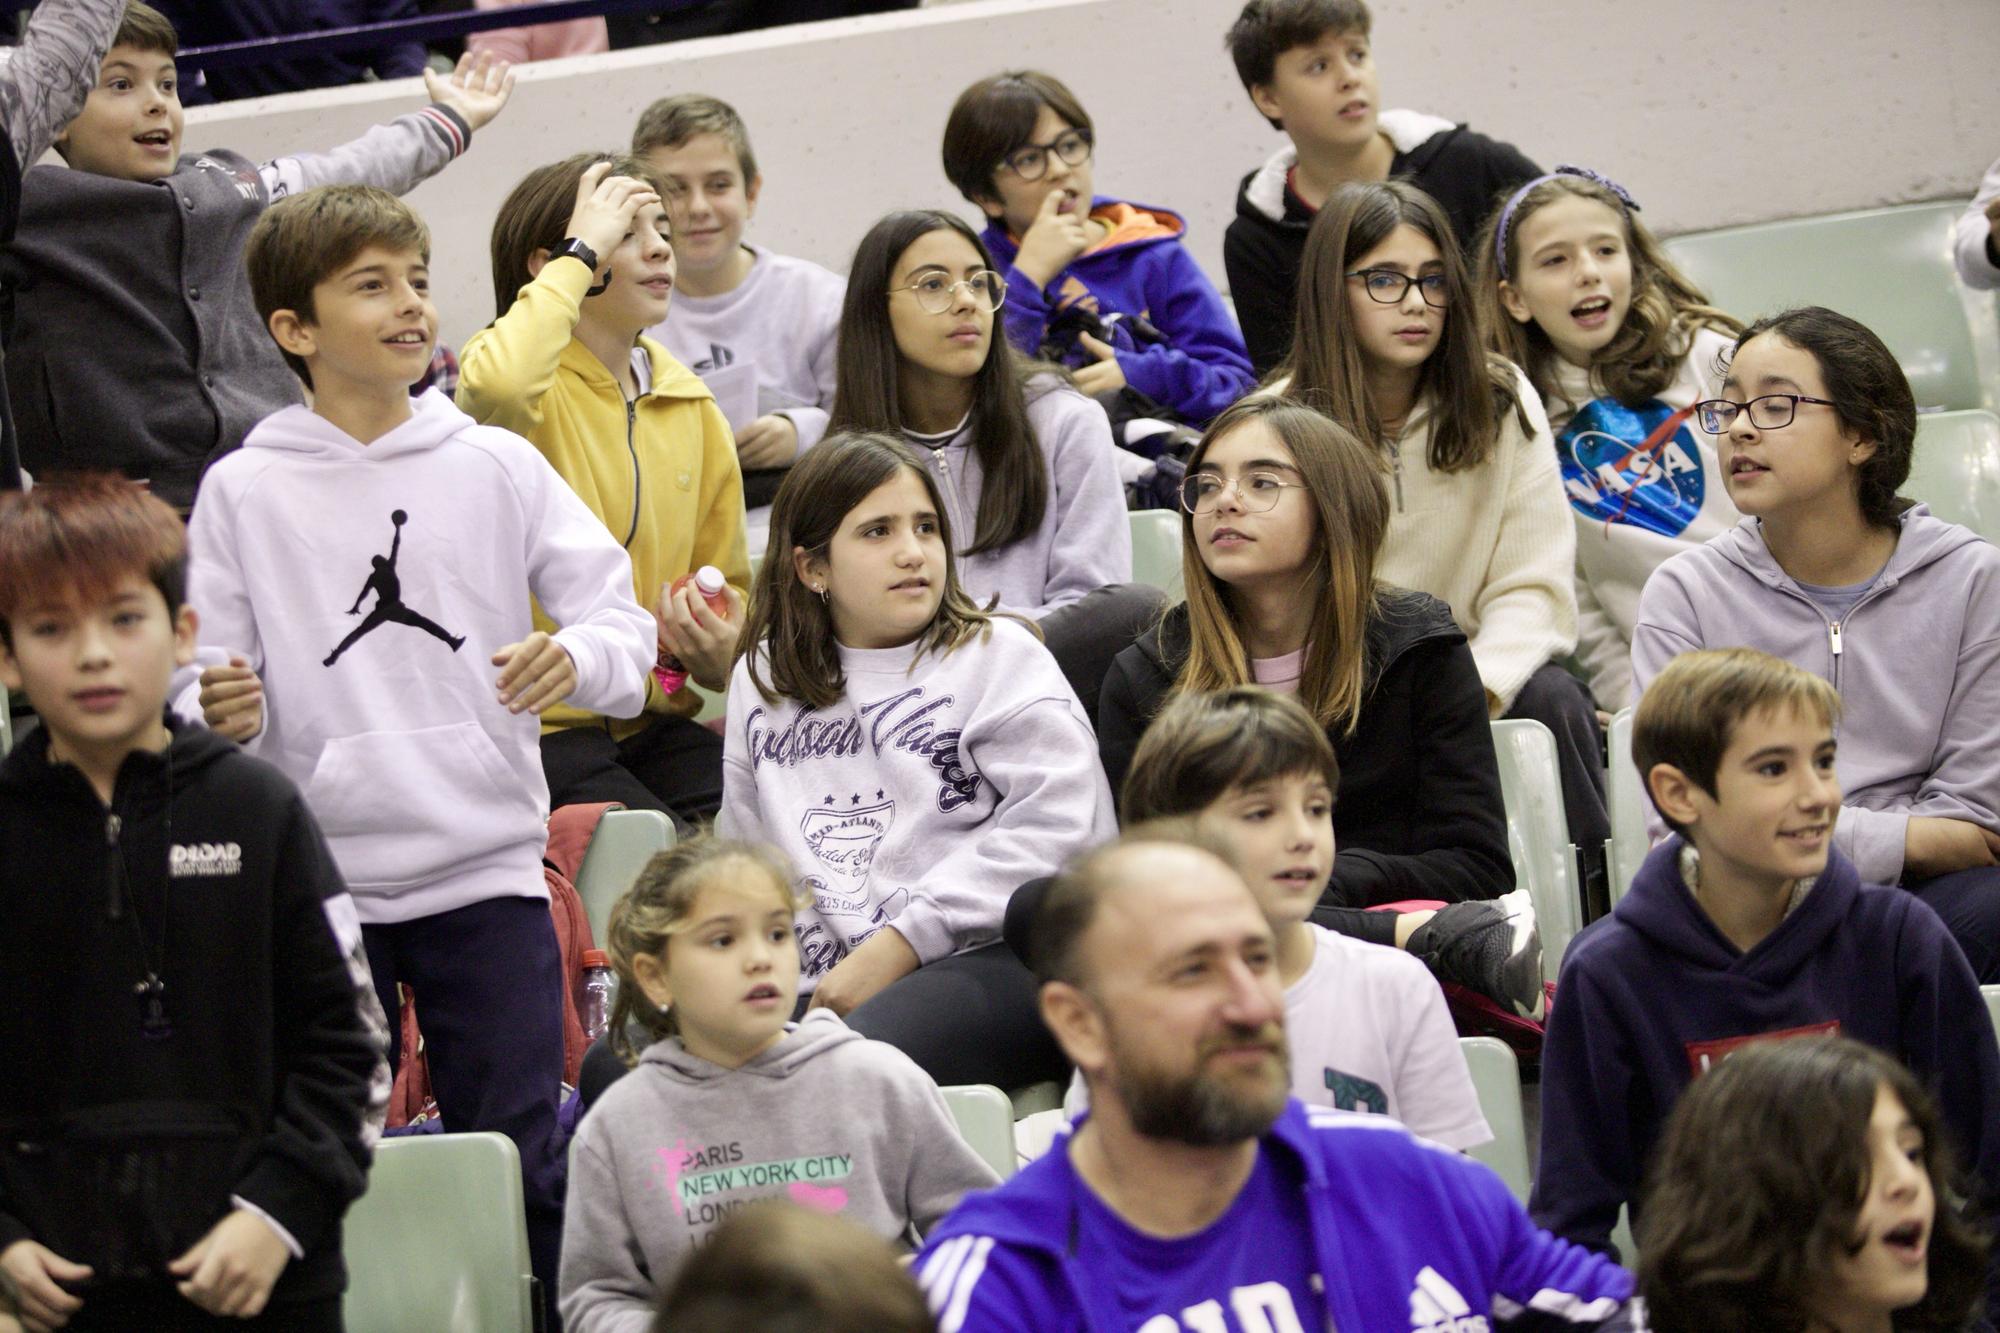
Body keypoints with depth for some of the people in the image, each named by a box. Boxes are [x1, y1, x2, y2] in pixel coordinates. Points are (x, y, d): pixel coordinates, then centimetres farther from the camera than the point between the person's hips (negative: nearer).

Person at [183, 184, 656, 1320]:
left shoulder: (497, 467, 5)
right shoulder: (244, 493, 3)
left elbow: (624, 620, 2)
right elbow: (212, 677, 2)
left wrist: (579, 656, -19)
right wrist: (222, 710, -21)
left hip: (487, 868, 0)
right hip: (320, 876, 0)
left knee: (522, 1165, 1)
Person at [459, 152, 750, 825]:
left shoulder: (693, 410, 14)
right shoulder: (536, 387, -5)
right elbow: (497, 388, -34)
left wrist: (720, 654, -1)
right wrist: (581, 253, -19)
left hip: (654, 722, 6)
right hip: (534, 725, -6)